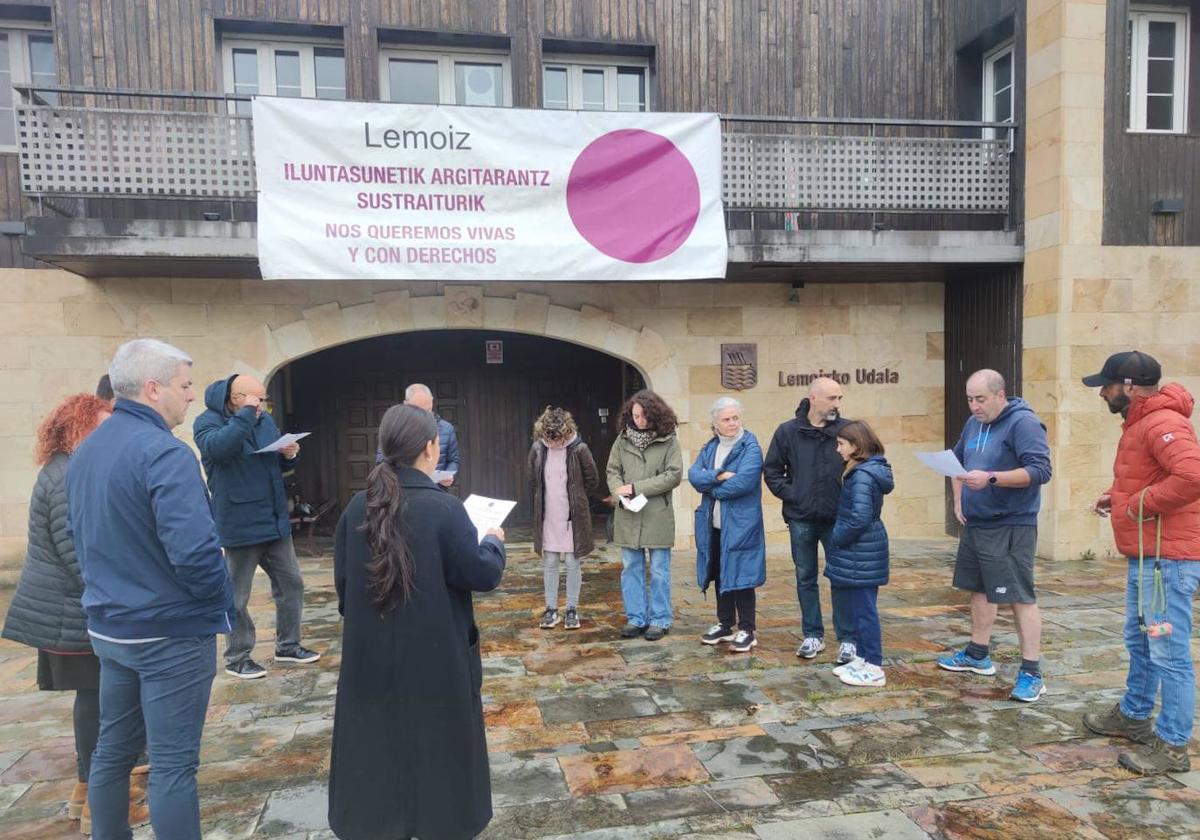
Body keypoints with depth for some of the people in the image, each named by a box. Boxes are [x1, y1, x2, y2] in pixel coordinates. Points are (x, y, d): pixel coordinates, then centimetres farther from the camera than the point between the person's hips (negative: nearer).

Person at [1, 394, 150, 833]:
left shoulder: (71, 470, 13)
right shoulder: (70, 476, -20)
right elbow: (78, 555, -25)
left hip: (73, 610, 10)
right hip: (73, 614, -10)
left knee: (94, 697, 18)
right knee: (96, 698, 0)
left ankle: (90, 785, 31)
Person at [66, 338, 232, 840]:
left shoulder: (84, 452, 8)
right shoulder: (163, 452, -22)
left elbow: (86, 539, 17)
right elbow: (194, 550, -30)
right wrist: (221, 602, -13)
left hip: (108, 626, 9)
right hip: (172, 632, -8)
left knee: (113, 750, 21)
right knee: (172, 765, 2)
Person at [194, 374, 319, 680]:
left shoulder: (265, 420, 10)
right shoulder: (208, 421, -9)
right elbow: (218, 448, -33)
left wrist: (290, 455, -4)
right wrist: (245, 414, -26)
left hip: (275, 521, 7)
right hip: (241, 525, -7)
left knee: (291, 583, 13)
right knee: (237, 596, 5)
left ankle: (288, 645, 27)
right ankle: (236, 658, 20)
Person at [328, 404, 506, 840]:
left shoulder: (358, 506, -5)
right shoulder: (444, 508, -19)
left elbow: (343, 579, 5)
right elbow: (482, 575, -14)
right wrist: (494, 542, 5)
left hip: (371, 653, 4)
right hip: (435, 656, -4)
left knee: (374, 745, 18)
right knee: (436, 743, 14)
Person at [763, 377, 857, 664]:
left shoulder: (846, 430, -4)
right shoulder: (788, 431, -1)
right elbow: (771, 470, 6)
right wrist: (790, 494, -4)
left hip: (837, 519, -1)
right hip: (801, 519, 2)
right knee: (806, 578, 11)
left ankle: (847, 639, 16)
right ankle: (813, 635, 25)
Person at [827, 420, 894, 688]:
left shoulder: (862, 476, -20)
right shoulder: (867, 470, 11)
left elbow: (860, 518, -27)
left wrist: (837, 538, -13)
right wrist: (839, 536, 12)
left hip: (860, 553, -10)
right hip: (863, 551, 10)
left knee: (864, 610, -1)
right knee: (861, 608, 17)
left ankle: (874, 668, 8)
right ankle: (863, 658, 28)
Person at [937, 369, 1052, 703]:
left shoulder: (1023, 422, -13)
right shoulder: (973, 424, 12)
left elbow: (1040, 470, -21)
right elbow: (958, 459, 25)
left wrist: (991, 478, -29)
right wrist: (959, 499, 13)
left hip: (1011, 528, -8)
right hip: (976, 523, 9)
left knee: (1021, 595, -6)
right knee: (979, 589, 17)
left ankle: (1031, 673, 2)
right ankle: (978, 655, 31)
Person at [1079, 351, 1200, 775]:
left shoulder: (1163, 423, -19)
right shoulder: (1141, 422, 15)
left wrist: (1141, 504, -22)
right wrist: (1116, 495, 11)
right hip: (1146, 557, 11)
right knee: (1139, 642, 22)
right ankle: (1133, 716, 37)